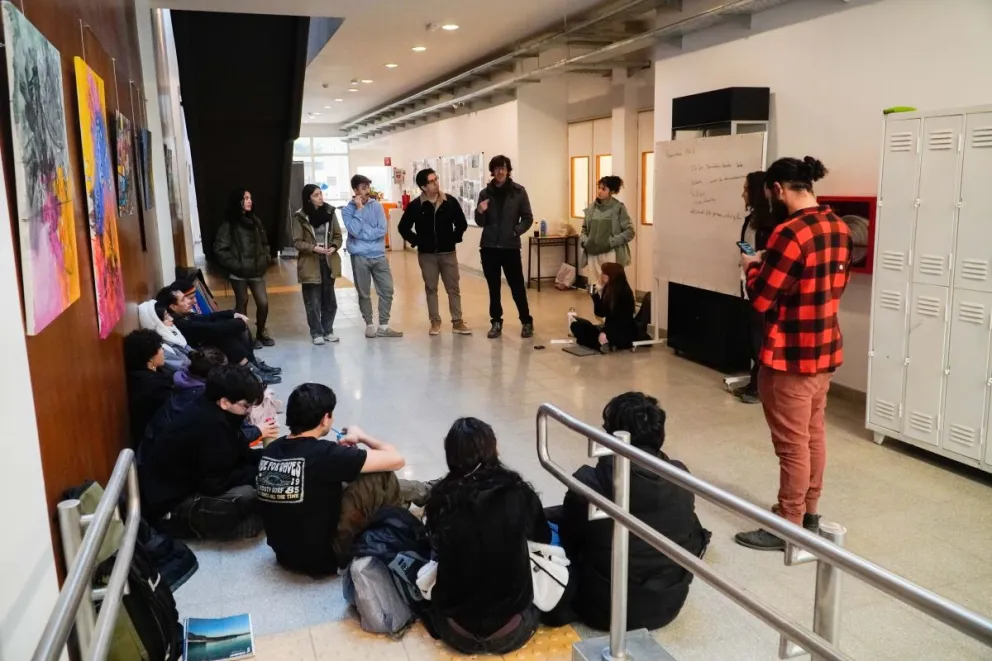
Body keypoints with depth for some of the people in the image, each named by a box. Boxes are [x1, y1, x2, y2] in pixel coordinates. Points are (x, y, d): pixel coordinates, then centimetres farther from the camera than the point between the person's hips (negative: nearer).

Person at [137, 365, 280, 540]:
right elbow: (217, 483, -25)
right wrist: (263, 471, -16)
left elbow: (240, 455, 7)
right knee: (246, 496, -27)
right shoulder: (208, 425, -30)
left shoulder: (213, 413, -2)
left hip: (187, 483, 10)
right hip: (169, 507, -10)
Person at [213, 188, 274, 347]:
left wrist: (264, 260, 6)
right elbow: (220, 250, -10)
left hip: (256, 271, 5)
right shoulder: (228, 225, -8)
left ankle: (261, 333, 21)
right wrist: (235, 265, -12)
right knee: (242, 304, 5)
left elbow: (264, 243, 18)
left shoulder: (255, 221, 9)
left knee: (263, 303, 1)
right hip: (239, 273, -4)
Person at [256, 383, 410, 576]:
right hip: (323, 557, -8)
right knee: (382, 477, -4)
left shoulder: (270, 450, -2)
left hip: (284, 554, 8)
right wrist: (362, 437, 0)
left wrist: (342, 453, 8)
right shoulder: (324, 453, -23)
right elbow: (396, 460, -17)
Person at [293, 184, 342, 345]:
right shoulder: (300, 217, -7)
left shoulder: (329, 212, 3)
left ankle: (328, 330, 24)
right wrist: (314, 248, -21)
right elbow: (297, 242, -6)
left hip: (328, 262, 3)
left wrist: (334, 247, -13)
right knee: (313, 301, 2)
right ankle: (316, 333, 14)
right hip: (310, 264, -3)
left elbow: (338, 236, 7)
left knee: (329, 299, 10)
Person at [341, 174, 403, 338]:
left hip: (379, 255, 2)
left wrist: (362, 233, -11)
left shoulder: (377, 206, 3)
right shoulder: (347, 210, -2)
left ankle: (383, 326, 12)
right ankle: (369, 325, 20)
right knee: (364, 294, 6)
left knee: (387, 291, 2)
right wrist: (359, 209, -13)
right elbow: (354, 231, -17)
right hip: (360, 257, -2)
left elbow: (382, 230, -6)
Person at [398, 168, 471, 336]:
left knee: (453, 288, 3)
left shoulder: (450, 202, -3)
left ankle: (457, 322, 11)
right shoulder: (415, 205, -7)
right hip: (426, 254, 0)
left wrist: (454, 239, -1)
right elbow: (403, 227, 2)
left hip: (448, 252, 1)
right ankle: (435, 322, 17)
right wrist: (416, 241, -4)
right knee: (431, 288, 8)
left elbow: (462, 224, 6)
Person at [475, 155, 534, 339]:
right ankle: (496, 322, 17)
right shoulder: (485, 193, 5)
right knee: (493, 287, 8)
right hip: (489, 247, 2)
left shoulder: (519, 191, -1)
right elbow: (481, 223, 7)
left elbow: (528, 218, 2)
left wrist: (516, 231, -12)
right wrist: (480, 212, -13)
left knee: (517, 286, 0)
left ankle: (527, 322, 13)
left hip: (511, 247, -2)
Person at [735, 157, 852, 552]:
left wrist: (751, 267, 1)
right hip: (826, 350, 9)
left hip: (790, 357, -9)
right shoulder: (839, 228, 6)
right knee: (813, 434, 19)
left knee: (792, 445, 2)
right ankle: (809, 512, 33)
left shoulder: (790, 233, -22)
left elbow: (760, 299, -19)